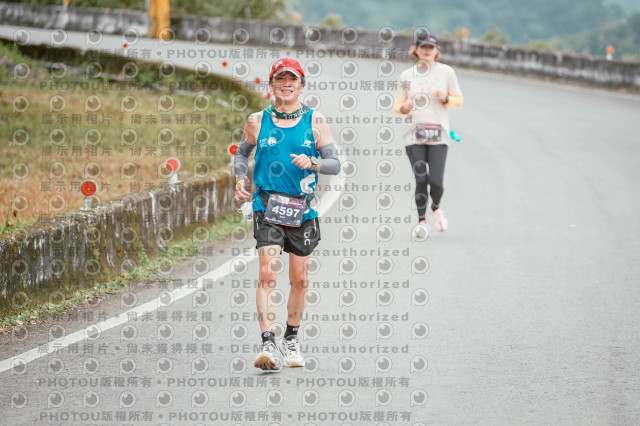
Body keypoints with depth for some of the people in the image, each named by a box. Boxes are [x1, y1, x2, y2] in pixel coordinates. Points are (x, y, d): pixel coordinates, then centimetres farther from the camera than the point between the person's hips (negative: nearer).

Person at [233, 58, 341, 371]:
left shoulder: (315, 121, 3)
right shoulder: (257, 121, 4)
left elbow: (335, 164, 2)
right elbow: (241, 153, 19)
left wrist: (313, 163, -18)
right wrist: (241, 179, 0)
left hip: (303, 209, 1)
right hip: (267, 206, -1)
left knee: (299, 279, 9)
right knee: (267, 275, -16)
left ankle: (291, 340, 29)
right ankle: (268, 345, -20)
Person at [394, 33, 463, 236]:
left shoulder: (446, 72, 7)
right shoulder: (407, 75, 9)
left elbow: (458, 99, 12)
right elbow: (398, 103, 14)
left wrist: (446, 99, -9)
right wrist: (404, 107, -9)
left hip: (438, 134, -1)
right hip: (414, 135, 1)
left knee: (436, 181, -10)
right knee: (420, 180, -6)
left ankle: (436, 207, 22)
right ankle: (421, 220, 13)